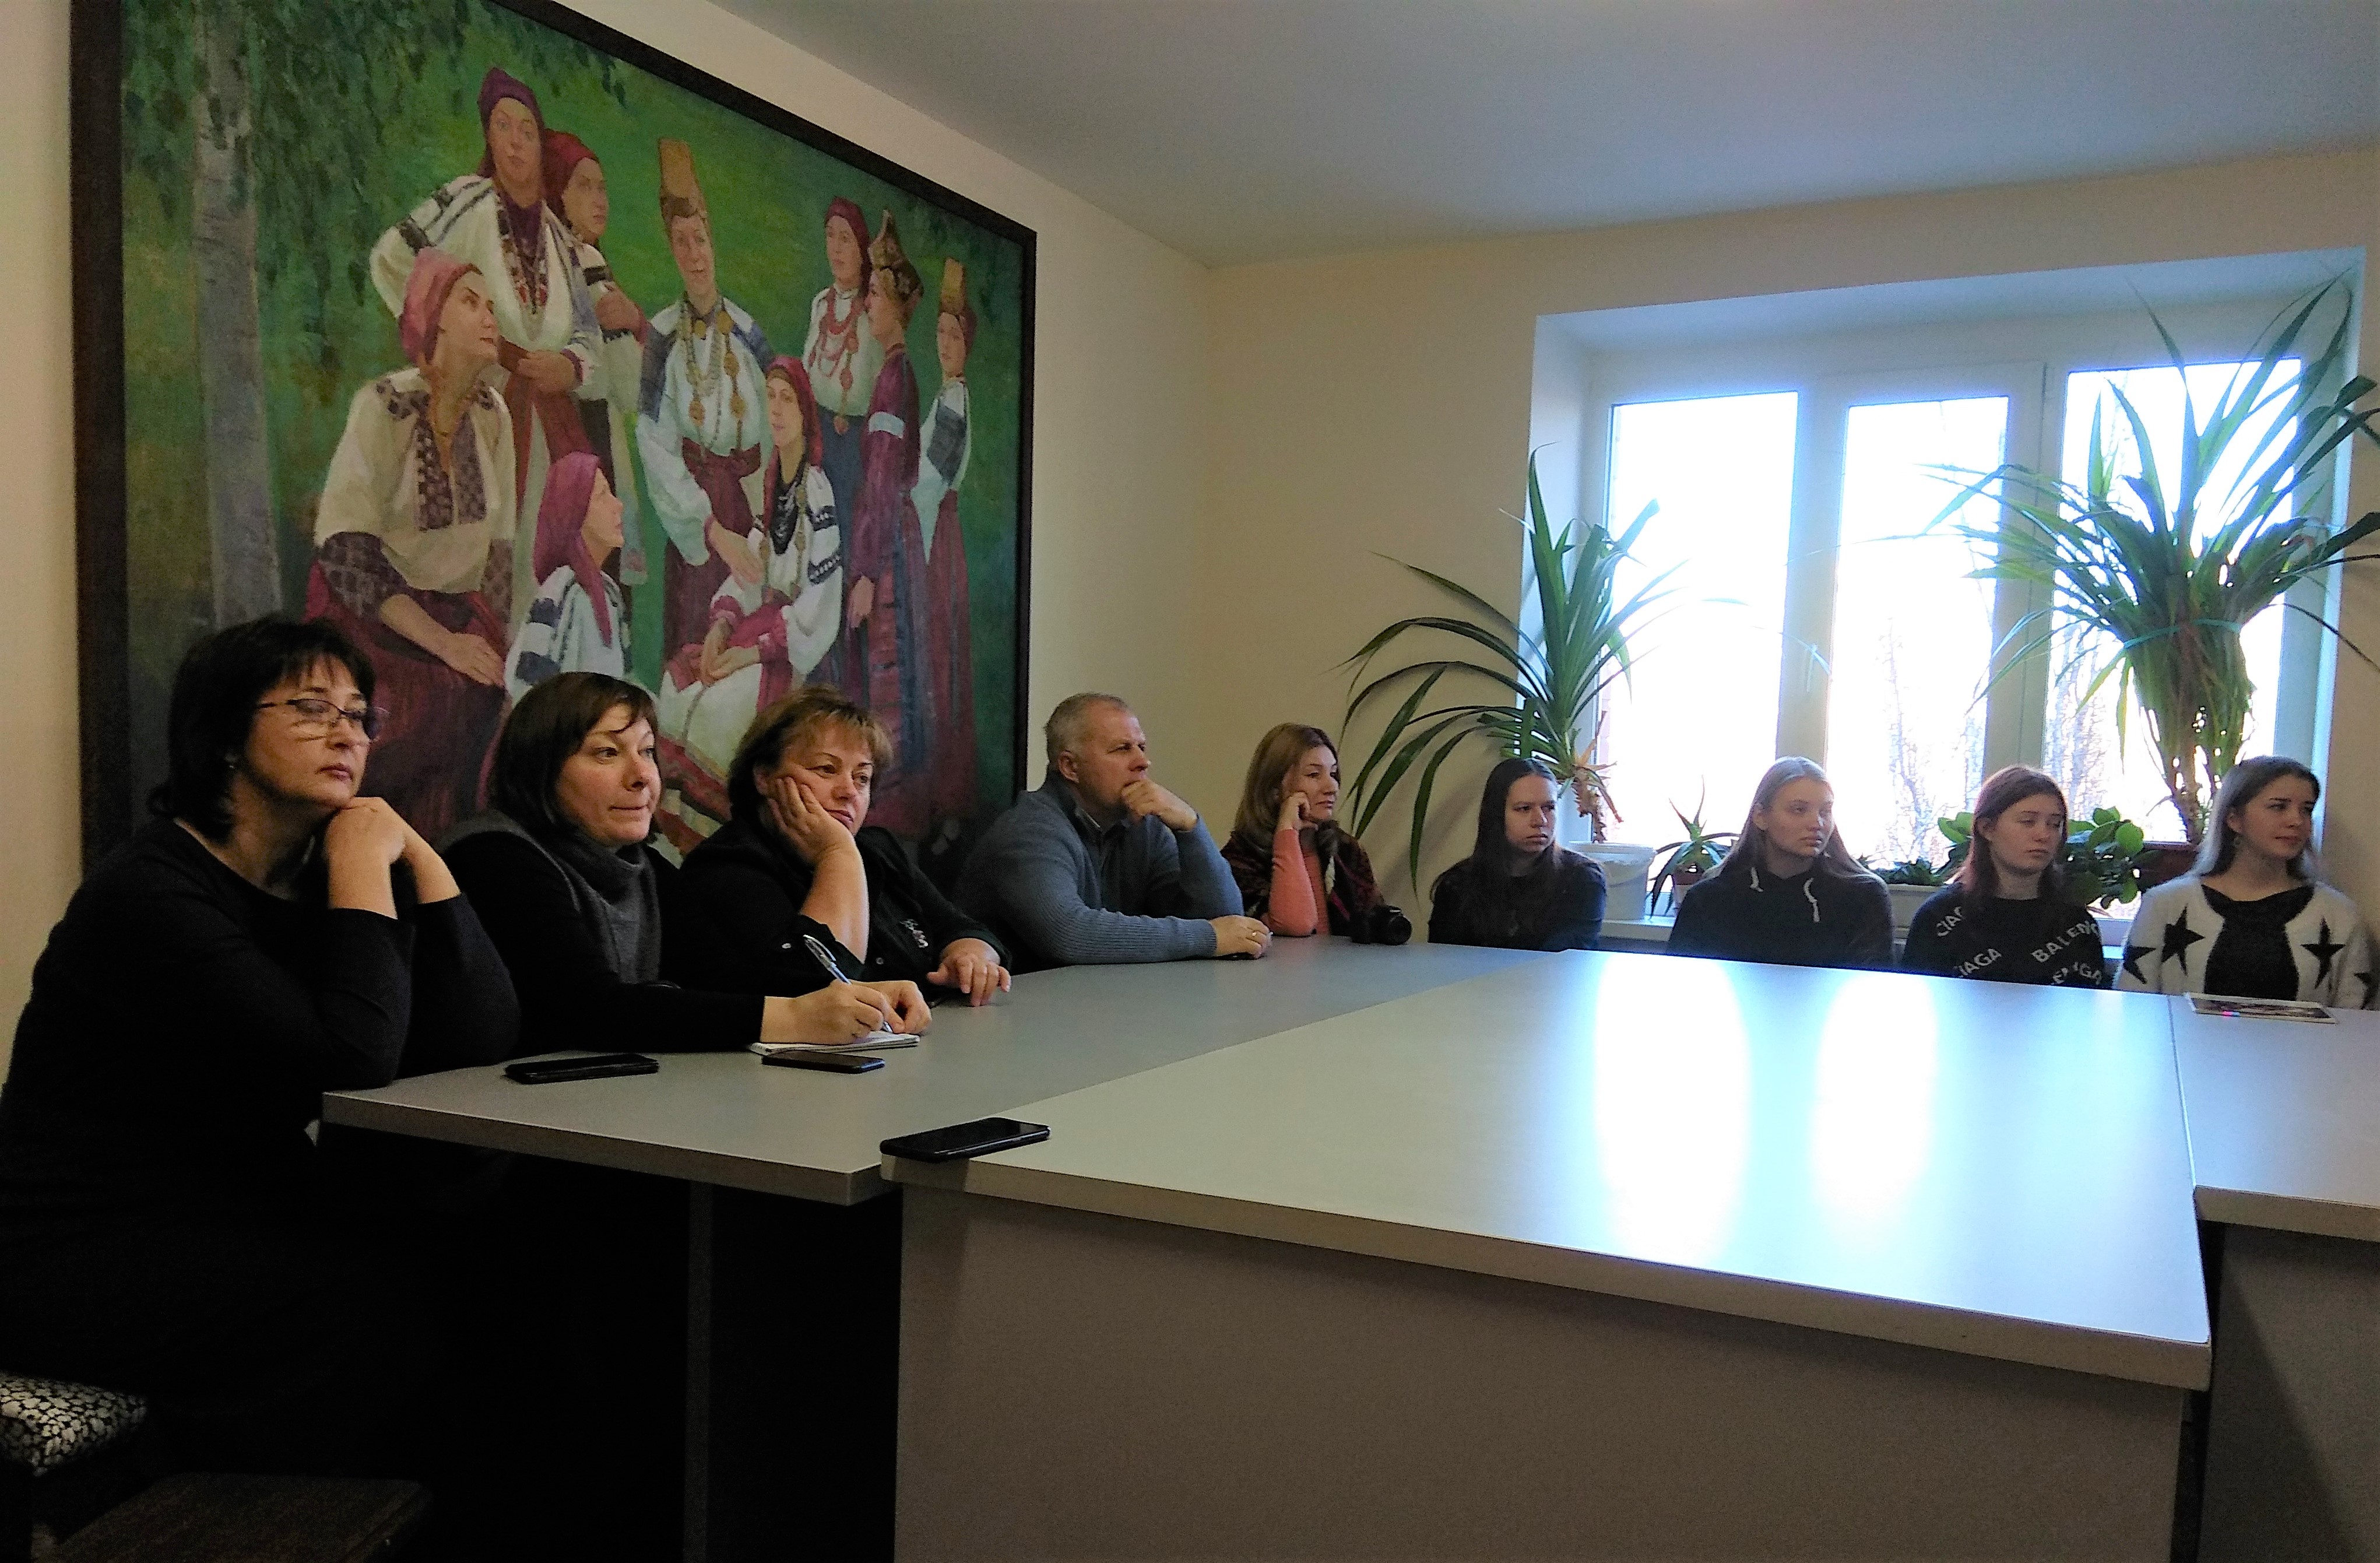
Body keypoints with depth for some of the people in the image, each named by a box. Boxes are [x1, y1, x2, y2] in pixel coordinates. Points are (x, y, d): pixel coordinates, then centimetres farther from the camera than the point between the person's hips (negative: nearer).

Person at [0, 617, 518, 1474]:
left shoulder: (317, 880, 5)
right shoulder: (151, 890, -17)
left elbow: (485, 1036, -6)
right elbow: (353, 1058, -29)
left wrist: (413, 853, -9)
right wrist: (365, 867, -20)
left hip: (238, 1216, 7)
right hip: (87, 1255, -7)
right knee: (379, 1305, -28)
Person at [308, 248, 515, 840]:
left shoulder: (492, 415, 2)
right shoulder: (384, 408, -15)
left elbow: (498, 543, 8)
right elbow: (345, 552, -19)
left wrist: (497, 645, -4)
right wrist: (442, 641, -23)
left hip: (456, 609, 5)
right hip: (370, 613, -5)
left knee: (500, 693, -21)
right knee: (447, 700, -29)